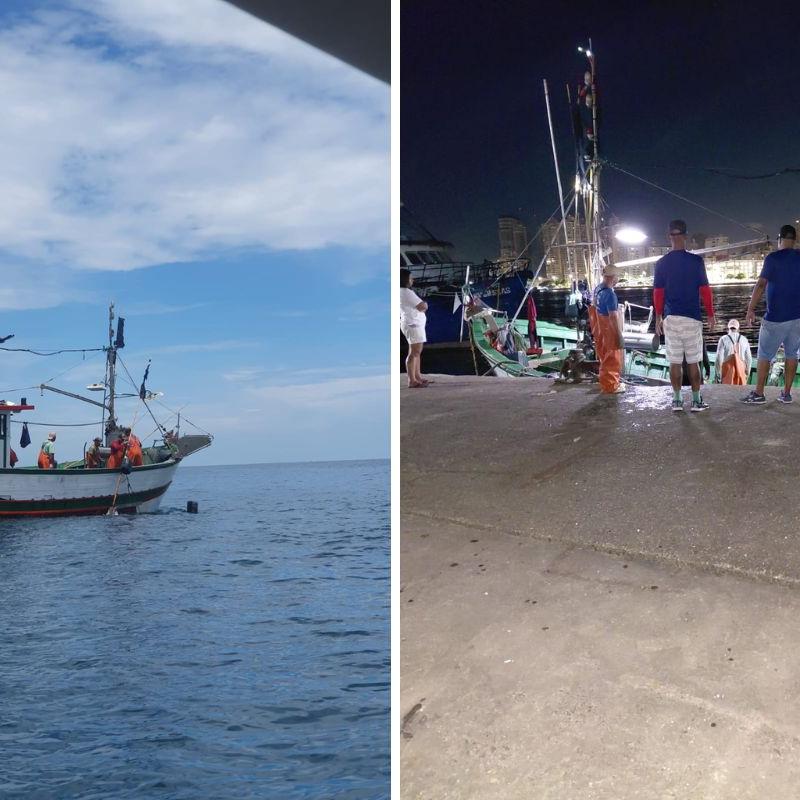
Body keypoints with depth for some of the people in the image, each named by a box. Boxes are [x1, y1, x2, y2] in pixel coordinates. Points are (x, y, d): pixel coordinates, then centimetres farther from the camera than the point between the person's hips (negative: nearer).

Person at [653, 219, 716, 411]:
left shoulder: (661, 263, 1)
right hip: (692, 317, -2)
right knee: (693, 361, 4)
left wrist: (658, 317, 12)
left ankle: (677, 400, 8)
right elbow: (705, 290, -5)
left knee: (674, 361, 6)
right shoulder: (696, 261, -5)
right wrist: (711, 315, 4)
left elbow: (658, 293, 3)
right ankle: (696, 401, 7)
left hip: (670, 318, 2)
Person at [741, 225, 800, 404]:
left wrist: (750, 309, -11)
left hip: (775, 317, -5)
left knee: (764, 355, 4)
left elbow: (761, 285, -15)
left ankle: (758, 394, 5)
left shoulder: (773, 258, -9)